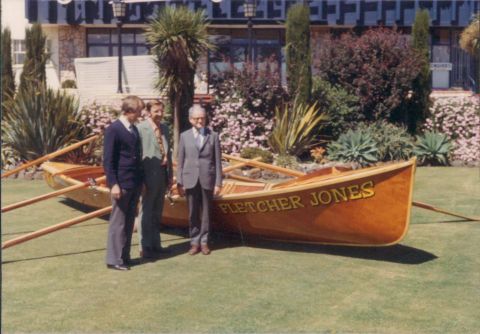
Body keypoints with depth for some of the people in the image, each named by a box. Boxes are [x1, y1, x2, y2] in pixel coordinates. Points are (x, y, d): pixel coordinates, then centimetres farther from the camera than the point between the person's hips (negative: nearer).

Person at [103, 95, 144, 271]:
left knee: (129, 221, 11)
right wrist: (113, 184, -18)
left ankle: (125, 256, 18)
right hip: (121, 184, -8)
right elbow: (108, 160, -13)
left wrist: (141, 180, 15)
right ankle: (114, 259, 4)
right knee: (118, 222, -2)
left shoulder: (134, 129, 13)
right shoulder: (113, 129, -10)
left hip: (135, 183, 8)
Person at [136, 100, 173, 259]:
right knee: (147, 213, 3)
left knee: (157, 213, 16)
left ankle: (155, 244, 27)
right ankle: (145, 248, 12)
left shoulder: (164, 128, 10)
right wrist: (140, 180, -17)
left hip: (162, 176, 7)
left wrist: (170, 174, 12)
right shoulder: (141, 128, -12)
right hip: (150, 176, -7)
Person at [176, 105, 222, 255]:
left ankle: (204, 242, 15)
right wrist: (179, 182, 1)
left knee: (206, 213, 5)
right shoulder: (184, 136, 6)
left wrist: (218, 183, -3)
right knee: (193, 213, 5)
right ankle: (194, 242, 14)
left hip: (207, 180, 0)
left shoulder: (213, 136, 4)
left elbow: (217, 161, 2)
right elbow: (180, 161, 6)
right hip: (190, 180, 1)